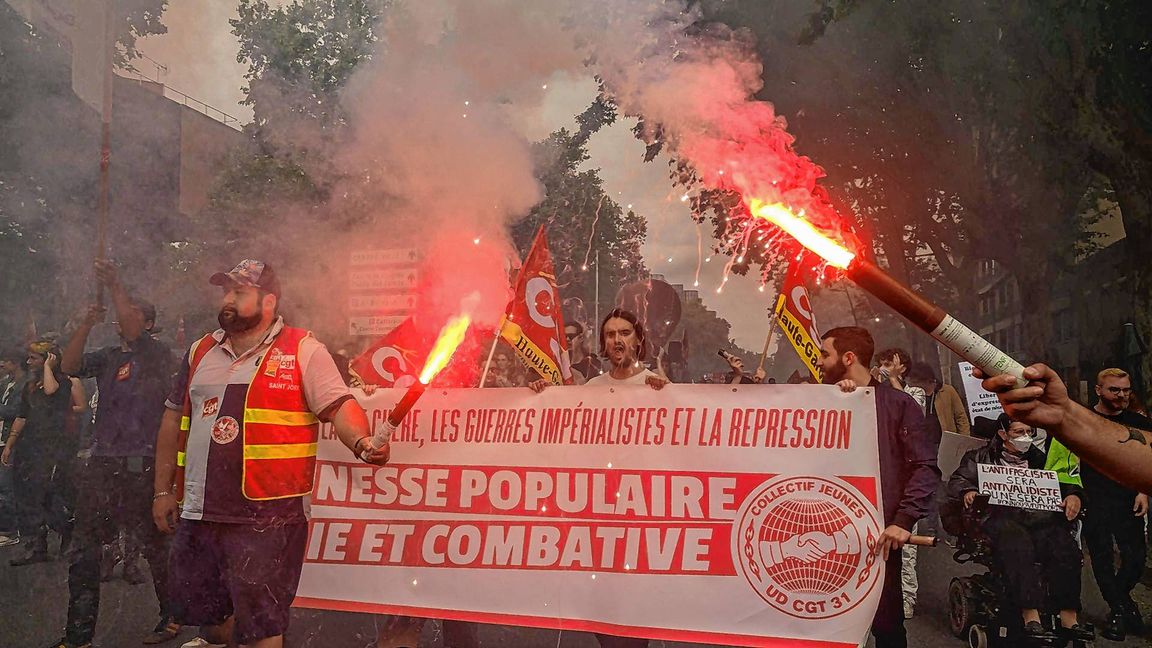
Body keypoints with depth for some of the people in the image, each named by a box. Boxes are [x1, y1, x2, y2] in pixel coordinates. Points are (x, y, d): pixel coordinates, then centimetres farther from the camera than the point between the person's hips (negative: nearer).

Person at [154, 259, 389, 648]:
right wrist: (163, 491, 16)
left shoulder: (302, 351, -4)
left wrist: (360, 441, -32)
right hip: (198, 513, 6)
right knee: (203, 611, 21)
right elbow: (174, 420, 18)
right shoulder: (201, 352, 14)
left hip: (267, 516, -6)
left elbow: (340, 406, -11)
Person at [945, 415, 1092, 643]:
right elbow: (957, 481, 8)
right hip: (1001, 516, -3)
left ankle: (1069, 618, -27)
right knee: (1018, 543, -36)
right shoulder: (981, 457, 20)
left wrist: (1074, 495, 0)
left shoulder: (1039, 458, 30)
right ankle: (1031, 618, -40)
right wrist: (968, 492, -14)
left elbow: (1065, 483, 24)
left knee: (1064, 545, -28)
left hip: (1039, 516, 4)